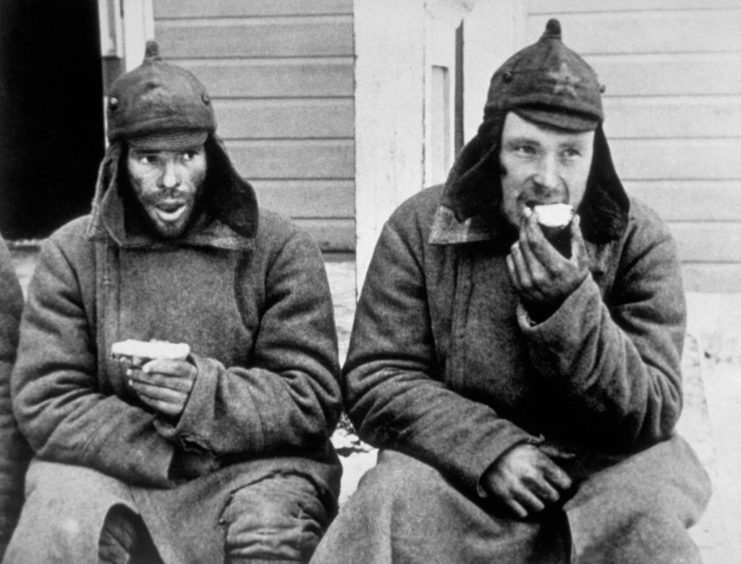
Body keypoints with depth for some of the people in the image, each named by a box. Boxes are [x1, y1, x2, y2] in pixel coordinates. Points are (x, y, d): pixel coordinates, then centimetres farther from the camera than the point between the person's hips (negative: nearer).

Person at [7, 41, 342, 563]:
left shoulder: (281, 250, 0)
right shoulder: (70, 255, 4)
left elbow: (314, 401, -2)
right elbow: (46, 405, -2)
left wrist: (205, 393, -20)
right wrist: (171, 457, -15)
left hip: (250, 467, 0)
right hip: (110, 471, 1)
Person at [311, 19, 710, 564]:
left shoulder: (639, 240, -6)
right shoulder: (419, 230, -5)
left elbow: (654, 414, -10)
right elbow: (375, 383, -7)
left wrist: (570, 306, -26)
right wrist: (491, 447, -21)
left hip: (608, 464, 1)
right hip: (464, 462, 0)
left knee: (646, 516, -31)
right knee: (389, 499, -29)